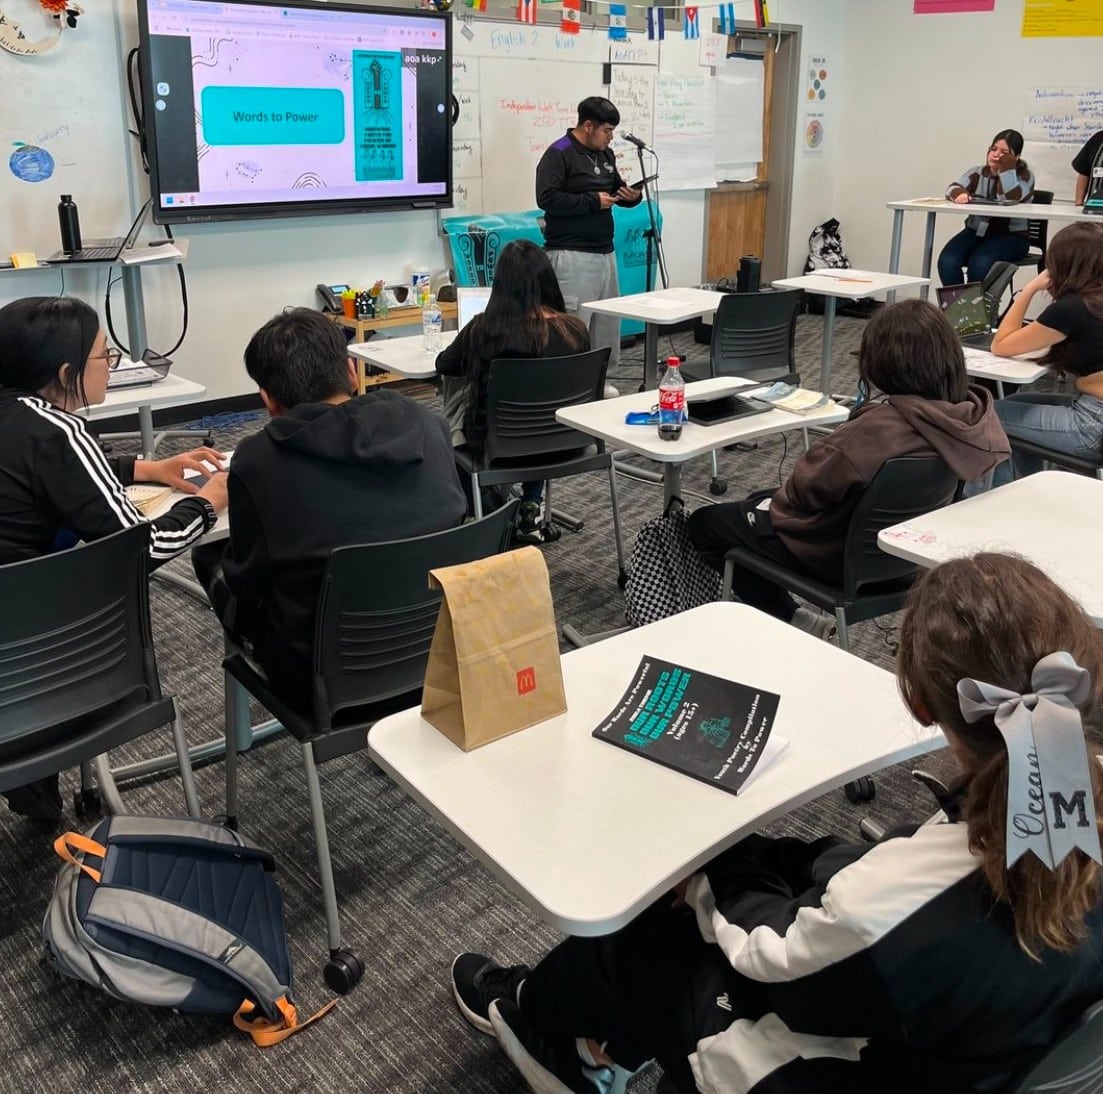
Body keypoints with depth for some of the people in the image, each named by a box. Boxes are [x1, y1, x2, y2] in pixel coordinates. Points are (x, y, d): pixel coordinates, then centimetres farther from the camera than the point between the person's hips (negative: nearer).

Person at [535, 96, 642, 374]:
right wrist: (592, 201, -18)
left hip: (605, 252, 9)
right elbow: (547, 198, -20)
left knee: (608, 320, 11)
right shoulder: (558, 154, -9)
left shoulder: (605, 154, 15)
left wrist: (632, 196, 2)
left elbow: (615, 188, 27)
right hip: (571, 255, -8)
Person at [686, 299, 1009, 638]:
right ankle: (796, 621, 23)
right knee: (760, 500, 27)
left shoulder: (875, 429, -35)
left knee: (703, 524, 11)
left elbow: (805, 486, -23)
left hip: (843, 554, -8)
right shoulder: (979, 415, -14)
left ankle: (792, 621, 10)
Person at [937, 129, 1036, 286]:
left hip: (1010, 236, -4)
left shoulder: (1024, 176, 1)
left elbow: (1013, 199, -19)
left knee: (979, 263, -34)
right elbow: (953, 188, -7)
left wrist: (1007, 168, -17)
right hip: (976, 231, 4)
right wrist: (960, 194, -31)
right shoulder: (978, 172, 11)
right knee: (947, 261, -26)